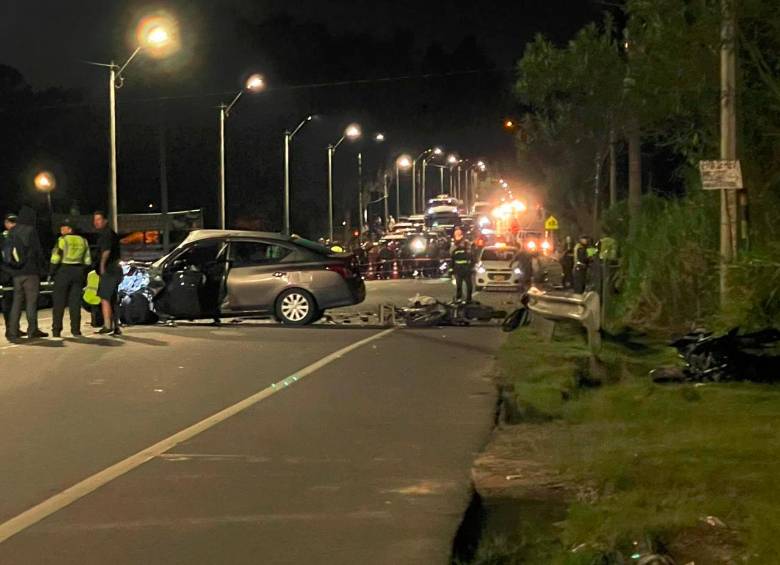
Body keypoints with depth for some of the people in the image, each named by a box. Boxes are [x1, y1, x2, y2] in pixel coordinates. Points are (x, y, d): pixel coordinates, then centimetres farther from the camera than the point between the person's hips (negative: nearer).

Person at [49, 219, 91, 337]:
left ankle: (56, 330, 0)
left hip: (63, 271, -5)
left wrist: (51, 273, -3)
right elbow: (87, 260, 11)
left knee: (59, 302, 1)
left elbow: (56, 258, -12)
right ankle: (76, 330, 4)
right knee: (75, 302, 7)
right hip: (78, 272, 5)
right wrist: (83, 274, 17)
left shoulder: (62, 240, -9)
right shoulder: (83, 241, 9)